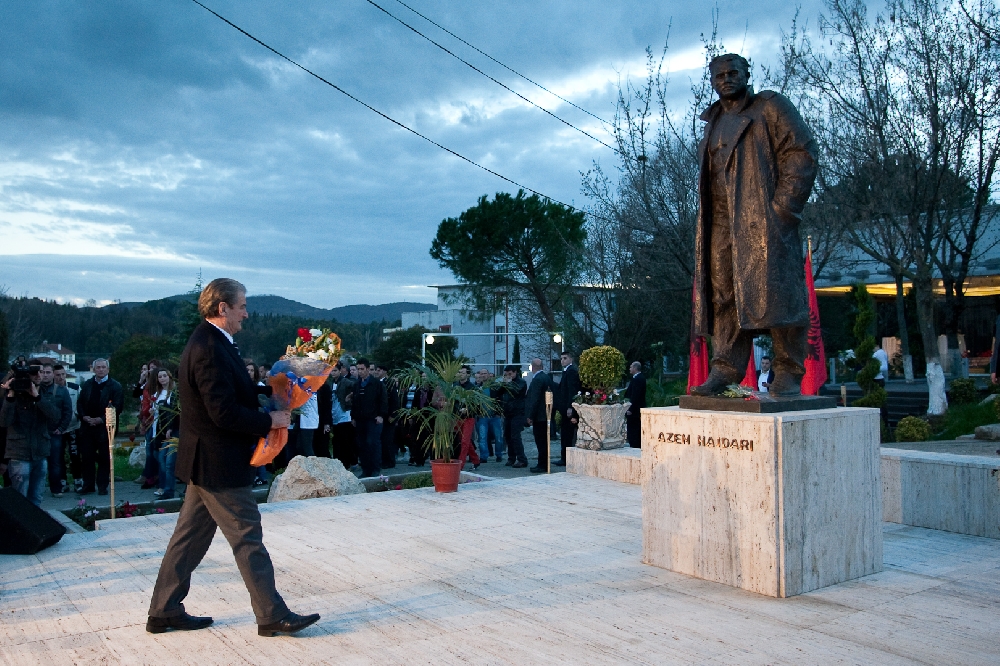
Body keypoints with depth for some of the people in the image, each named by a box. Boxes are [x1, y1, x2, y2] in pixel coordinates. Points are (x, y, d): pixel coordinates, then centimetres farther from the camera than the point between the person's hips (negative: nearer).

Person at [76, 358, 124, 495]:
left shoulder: (115, 386, -2)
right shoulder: (87, 385, 13)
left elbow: (117, 407, -9)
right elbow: (80, 403, 11)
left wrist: (101, 420, -15)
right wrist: (84, 417, -7)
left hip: (104, 427, -4)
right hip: (87, 427, 4)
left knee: (104, 458, 2)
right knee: (87, 457, 6)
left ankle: (102, 486, 10)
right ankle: (88, 485, 15)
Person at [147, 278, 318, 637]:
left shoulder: (208, 343, 12)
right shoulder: (210, 350, -21)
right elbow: (225, 414, -25)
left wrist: (264, 412, 6)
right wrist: (270, 420, -15)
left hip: (205, 461, 10)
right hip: (219, 463, -10)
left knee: (190, 537, 16)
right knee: (248, 538, -2)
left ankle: (164, 611, 26)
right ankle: (272, 614, 8)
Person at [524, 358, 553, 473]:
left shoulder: (537, 380, -18)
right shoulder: (547, 377, 10)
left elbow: (535, 399, -20)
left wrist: (530, 416, -16)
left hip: (539, 416, -9)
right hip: (547, 414, 10)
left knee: (541, 442, -4)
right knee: (544, 441, 14)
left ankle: (542, 465, -1)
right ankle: (544, 464, 20)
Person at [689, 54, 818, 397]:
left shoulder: (771, 107, 7)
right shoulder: (713, 122, 26)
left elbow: (802, 152, -3)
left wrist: (783, 207, -13)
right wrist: (706, 214, 10)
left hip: (764, 218, -6)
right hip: (721, 224, 6)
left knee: (775, 289, -9)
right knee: (723, 295, -2)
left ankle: (788, 374, -6)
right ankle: (725, 370, -3)